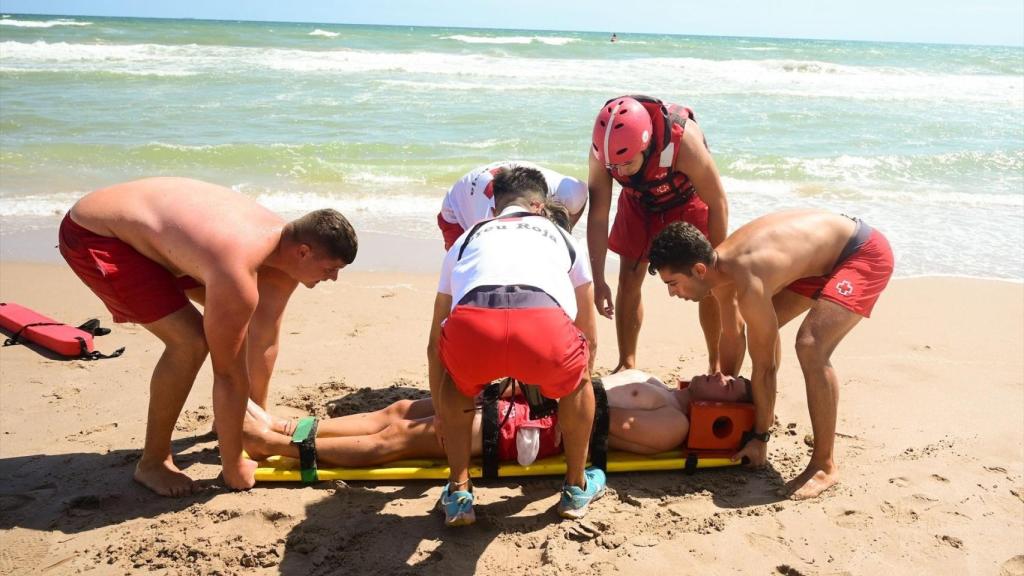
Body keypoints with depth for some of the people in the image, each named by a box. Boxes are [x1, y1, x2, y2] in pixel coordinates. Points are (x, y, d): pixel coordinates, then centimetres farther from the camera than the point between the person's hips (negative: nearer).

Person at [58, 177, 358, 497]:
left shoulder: (285, 239, -9)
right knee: (190, 341, -21)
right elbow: (228, 372, -27)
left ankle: (231, 418, 30)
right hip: (93, 239, -9)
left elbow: (265, 338, 1)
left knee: (235, 313, 11)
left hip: (143, 226, 9)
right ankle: (152, 463, 0)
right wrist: (233, 467, -16)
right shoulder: (237, 271, -36)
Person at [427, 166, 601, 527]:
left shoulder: (468, 238, 38)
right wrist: (578, 389, 63)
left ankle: (458, 493, 33)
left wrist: (439, 413, 56)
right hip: (546, 324, -1)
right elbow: (589, 338, 45)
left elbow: (435, 344, 43)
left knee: (457, 383, 37)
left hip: (471, 324, 1)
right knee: (577, 382, 35)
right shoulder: (561, 235, 37)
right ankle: (576, 487, 43)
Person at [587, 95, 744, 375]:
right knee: (628, 282, -1)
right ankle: (626, 365, 11)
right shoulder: (603, 149, -32)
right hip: (638, 203, 3)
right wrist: (598, 281, -23)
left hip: (686, 202, -2)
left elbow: (717, 204, -28)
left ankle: (717, 366, 12)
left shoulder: (684, 143, -42)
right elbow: (598, 216, -23)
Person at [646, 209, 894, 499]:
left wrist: (760, 437, -14)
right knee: (763, 328, 17)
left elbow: (764, 366, -25)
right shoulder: (719, 262, -9)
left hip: (865, 254, -10)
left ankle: (824, 466, -15)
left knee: (811, 346, -27)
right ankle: (765, 412, 37)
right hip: (827, 253, 10)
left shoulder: (748, 283, -34)